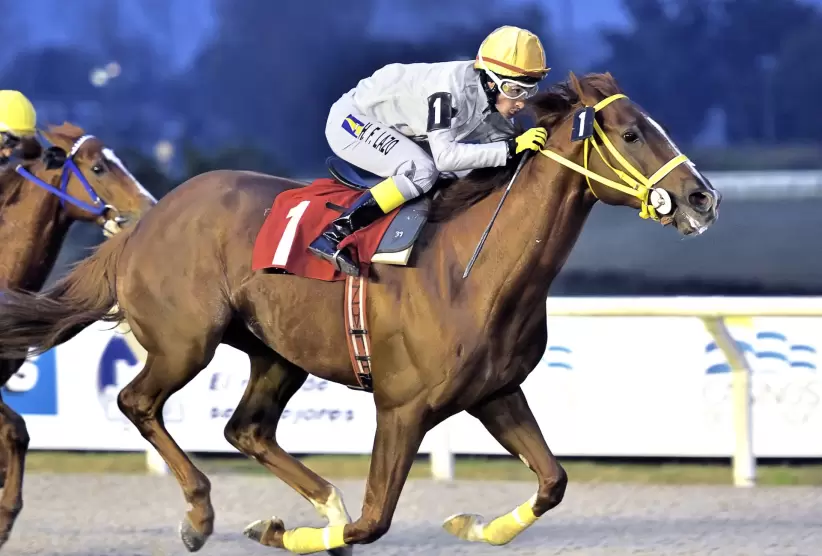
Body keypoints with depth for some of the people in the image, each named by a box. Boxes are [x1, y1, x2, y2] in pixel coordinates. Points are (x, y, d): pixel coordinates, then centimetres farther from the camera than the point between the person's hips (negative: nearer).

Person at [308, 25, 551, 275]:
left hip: (393, 130, 9)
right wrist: (511, 148, -42)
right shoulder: (452, 88, -33)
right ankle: (333, 236, -27)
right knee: (422, 171, -30)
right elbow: (444, 156, -39)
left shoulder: (495, 100, -9)